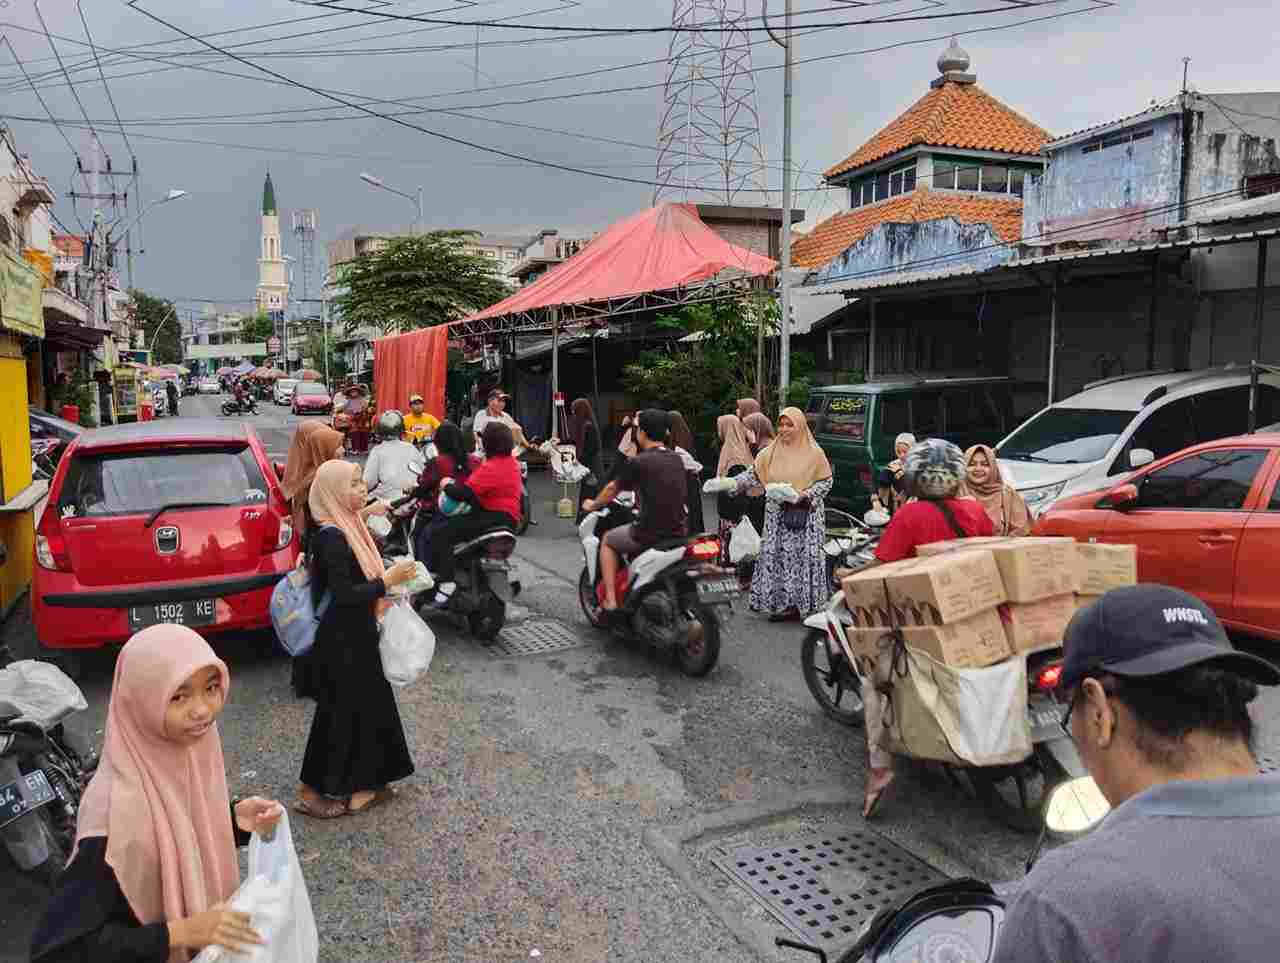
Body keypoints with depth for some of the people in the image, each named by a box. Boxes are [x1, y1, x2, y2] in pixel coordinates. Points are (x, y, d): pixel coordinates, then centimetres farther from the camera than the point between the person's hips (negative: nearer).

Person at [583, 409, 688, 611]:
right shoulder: (677, 459, 7)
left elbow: (612, 489, 4)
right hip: (679, 532, 6)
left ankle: (610, 599, 14)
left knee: (607, 541, 20)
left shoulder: (637, 463, -11)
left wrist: (593, 504, 23)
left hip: (649, 533, -6)